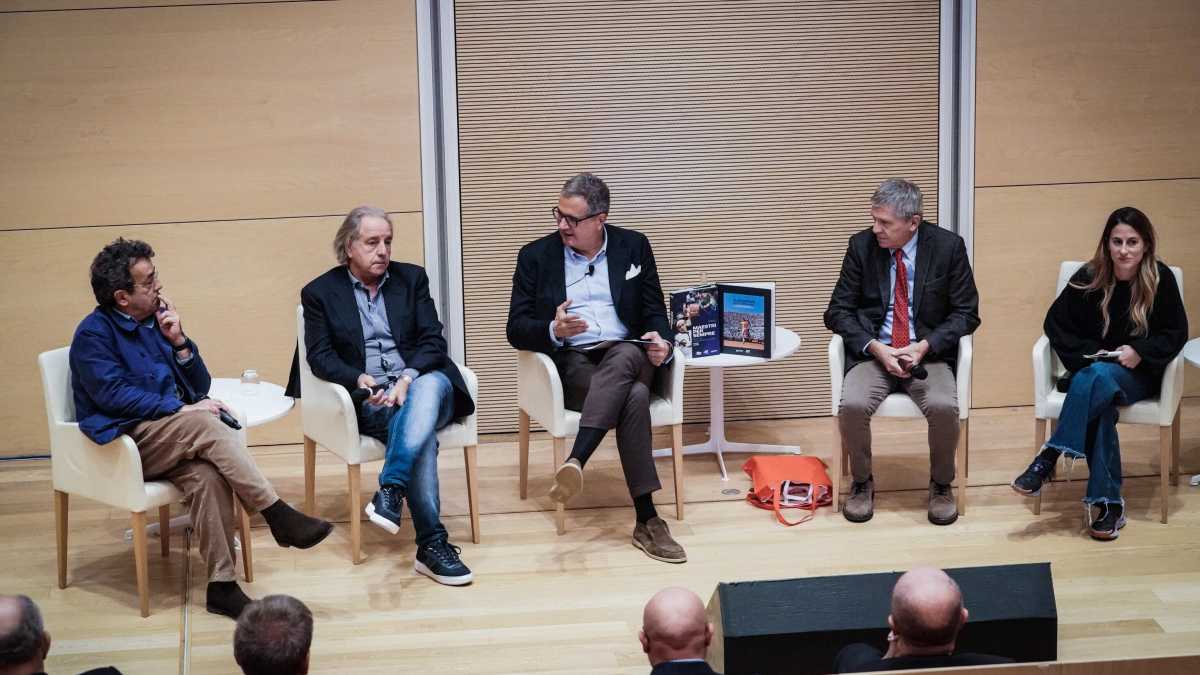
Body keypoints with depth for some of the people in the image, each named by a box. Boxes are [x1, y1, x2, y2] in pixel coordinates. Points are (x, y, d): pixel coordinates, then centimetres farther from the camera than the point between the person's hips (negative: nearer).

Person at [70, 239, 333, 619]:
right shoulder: (94, 333, -3)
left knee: (207, 475, -30)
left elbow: (200, 386, 14)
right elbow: (112, 394, -16)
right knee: (202, 424, -33)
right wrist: (182, 411, -20)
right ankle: (278, 516, -33)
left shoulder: (156, 320, 15)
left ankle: (222, 585, -33)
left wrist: (178, 341, -3)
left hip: (172, 440, 5)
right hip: (126, 443, -5)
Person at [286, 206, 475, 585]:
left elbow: (433, 341, 5)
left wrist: (407, 379, -14)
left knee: (429, 386, -37)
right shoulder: (320, 292, 9)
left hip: (421, 382, 2)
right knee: (420, 429, -34)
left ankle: (390, 492, -47)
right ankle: (432, 542, -37)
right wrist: (363, 382, -17)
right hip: (369, 400, -2)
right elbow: (320, 356, 1)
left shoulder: (412, 279, 13)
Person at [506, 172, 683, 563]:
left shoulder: (633, 246, 10)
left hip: (628, 357, 2)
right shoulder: (536, 256, 7)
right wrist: (553, 331, -20)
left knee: (624, 355, -39)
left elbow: (655, 311, 10)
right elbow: (516, 330, 3)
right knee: (633, 396, -35)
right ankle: (647, 520, -39)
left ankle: (575, 462, -45)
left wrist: (662, 342, -14)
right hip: (571, 364, -2)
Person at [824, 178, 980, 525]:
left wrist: (924, 346, -15)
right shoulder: (862, 245, -1)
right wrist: (876, 348, -14)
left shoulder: (948, 246, -4)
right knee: (852, 405, -28)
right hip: (874, 353, 1)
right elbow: (837, 312, 2)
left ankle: (941, 485, -2)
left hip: (928, 354, -1)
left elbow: (967, 314, 0)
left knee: (944, 407, -30)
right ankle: (862, 483, -2)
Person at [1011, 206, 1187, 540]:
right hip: (1091, 370, 1)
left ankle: (1049, 458, -31)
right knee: (1098, 403, -34)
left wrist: (1139, 350, -16)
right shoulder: (1089, 277, -4)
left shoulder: (1161, 279, -6)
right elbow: (1056, 323, 3)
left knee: (1097, 378, -36)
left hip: (1137, 374, -1)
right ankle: (1108, 502, -30)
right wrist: (1088, 355, -9)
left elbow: (1176, 334, 0)